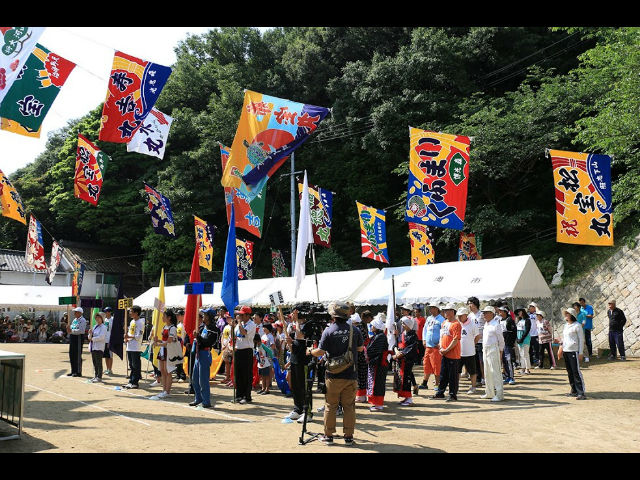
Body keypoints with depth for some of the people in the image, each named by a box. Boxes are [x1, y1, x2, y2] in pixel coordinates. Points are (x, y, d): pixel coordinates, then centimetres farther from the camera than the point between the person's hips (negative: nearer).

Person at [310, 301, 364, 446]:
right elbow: (361, 347, 12)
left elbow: (320, 351, -13)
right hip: (351, 375, 2)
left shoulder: (328, 331, -10)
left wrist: (310, 351, 6)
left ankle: (328, 436, 16)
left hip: (333, 376, -2)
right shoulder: (354, 330, -2)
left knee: (330, 406, 9)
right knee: (349, 407, 9)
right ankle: (349, 437, 13)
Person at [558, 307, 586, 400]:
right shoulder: (566, 325, 16)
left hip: (574, 351, -8)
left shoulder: (577, 325, -7)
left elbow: (581, 339, -8)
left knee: (576, 371, -10)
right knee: (569, 372, 10)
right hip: (565, 351, 8)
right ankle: (574, 391, 17)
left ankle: (581, 393, -9)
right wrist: (561, 349, 15)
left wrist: (580, 353, -11)